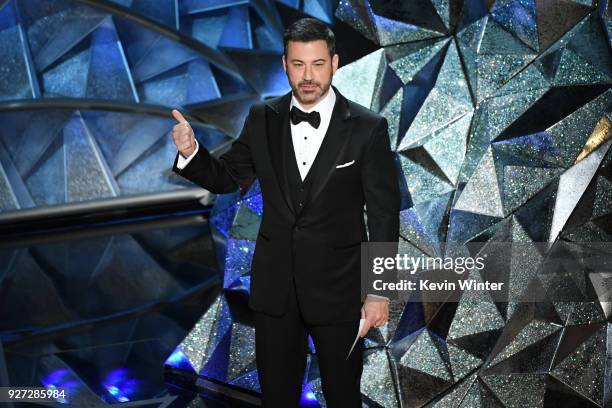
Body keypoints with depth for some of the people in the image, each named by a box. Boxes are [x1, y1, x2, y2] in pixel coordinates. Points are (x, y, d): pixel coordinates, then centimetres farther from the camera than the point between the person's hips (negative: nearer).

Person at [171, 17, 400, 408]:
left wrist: (379, 292, -7)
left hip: (337, 289, -3)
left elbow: (384, 215, -7)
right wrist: (191, 152, -12)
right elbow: (228, 177, 9)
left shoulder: (368, 128, -10)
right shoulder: (263, 119, -1)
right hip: (275, 287, 3)